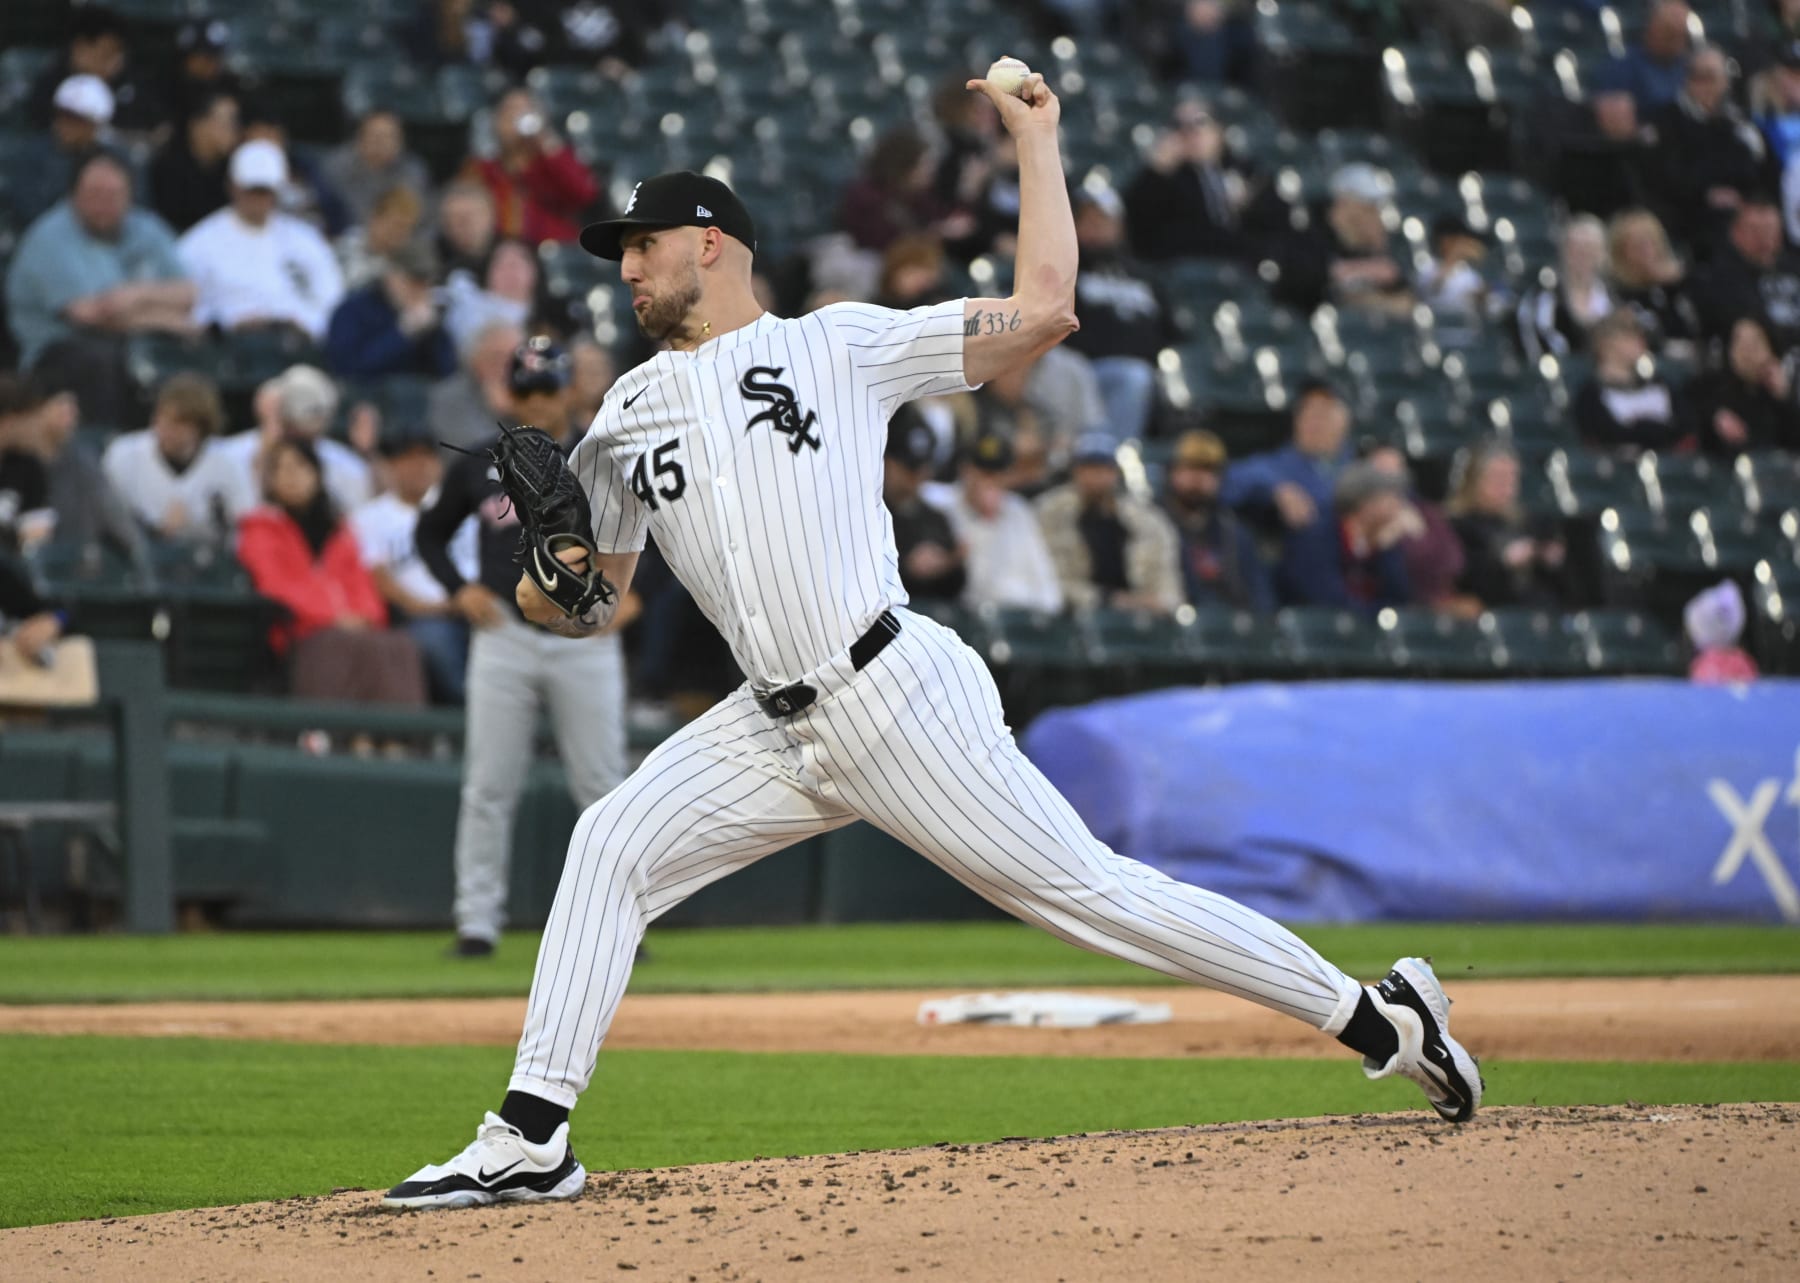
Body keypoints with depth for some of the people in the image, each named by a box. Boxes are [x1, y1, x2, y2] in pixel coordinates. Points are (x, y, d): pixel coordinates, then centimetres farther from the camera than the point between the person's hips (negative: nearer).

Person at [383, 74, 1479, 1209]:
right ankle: (531, 1141, -3)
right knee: (612, 848, -6)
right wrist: (550, 589, -1)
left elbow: (1043, 313, -3)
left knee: (1086, 889, -7)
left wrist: (1036, 139, 1)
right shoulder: (629, 414, 19)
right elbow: (587, 602, 23)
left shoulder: (840, 344, 3)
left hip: (895, 696, -6)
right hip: (775, 726, 6)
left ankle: (1376, 1017, 0)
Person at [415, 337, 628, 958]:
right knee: (489, 787, -1)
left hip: (586, 641, -1)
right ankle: (477, 921, 3)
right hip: (504, 635, 1)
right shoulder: (479, 465, 6)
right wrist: (459, 589, 2)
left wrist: (629, 594, -5)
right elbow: (431, 530, 18)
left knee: (602, 785, -1)